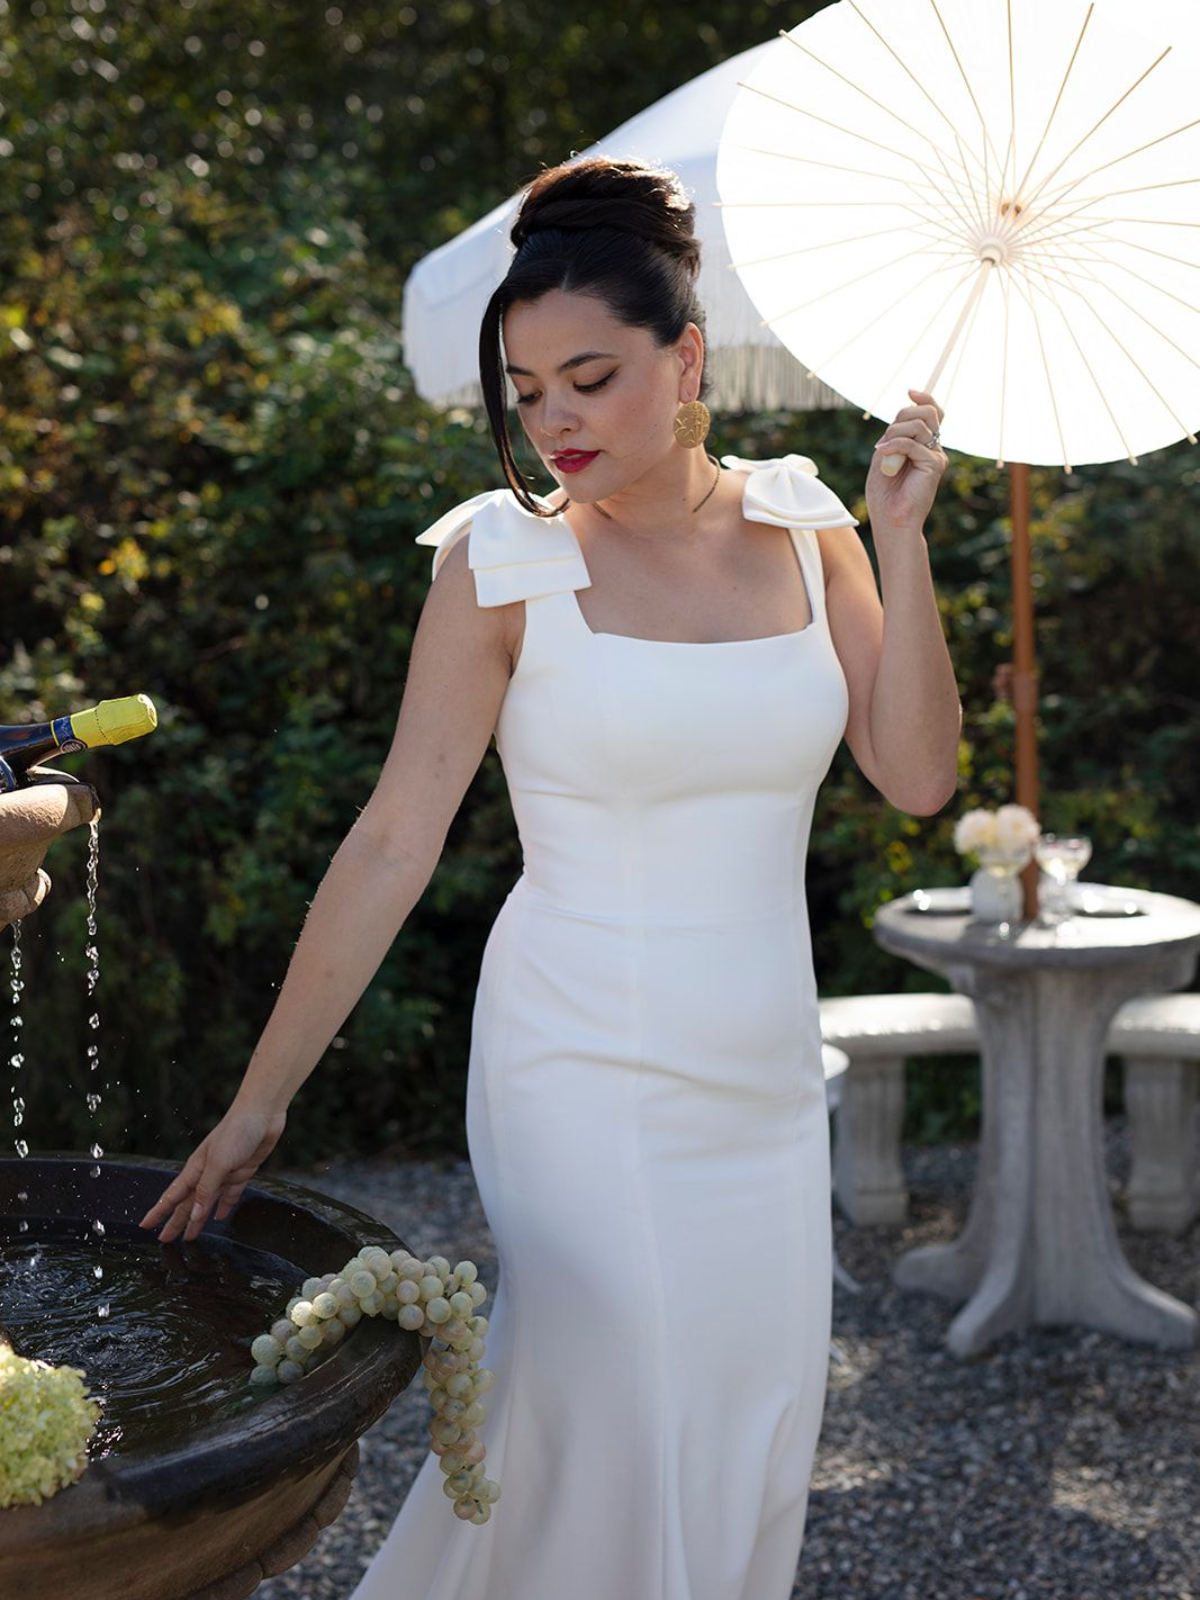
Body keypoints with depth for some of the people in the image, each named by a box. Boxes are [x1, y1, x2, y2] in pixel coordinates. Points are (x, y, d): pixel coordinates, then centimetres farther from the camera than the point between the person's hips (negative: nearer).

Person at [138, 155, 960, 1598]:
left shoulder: (802, 529, 3)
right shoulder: (506, 560, -8)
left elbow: (917, 776, -1)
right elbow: (394, 839, -9)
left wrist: (899, 546, -10)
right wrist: (260, 1098, -9)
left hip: (764, 1080, 5)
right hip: (585, 1077, -4)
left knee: (751, 1452, 12)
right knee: (609, 1440, -5)